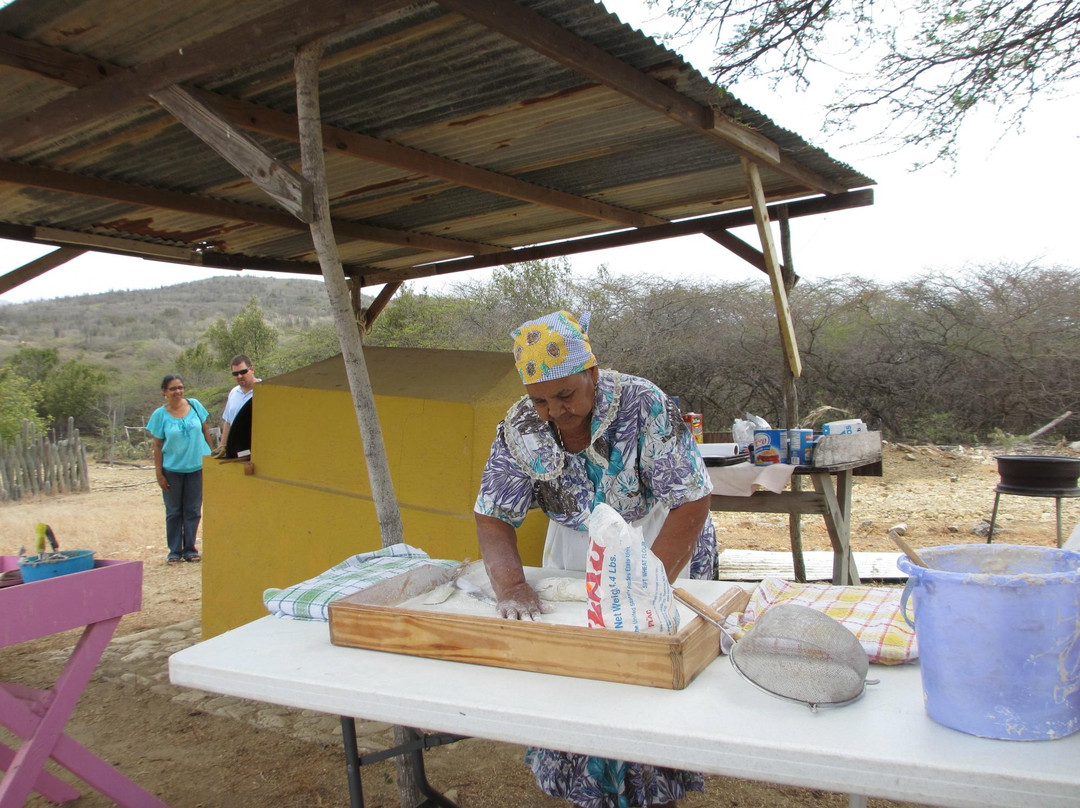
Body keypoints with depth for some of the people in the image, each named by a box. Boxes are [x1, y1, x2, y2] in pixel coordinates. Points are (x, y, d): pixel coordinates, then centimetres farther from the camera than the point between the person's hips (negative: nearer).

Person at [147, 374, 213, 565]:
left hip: (197, 466, 1)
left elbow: (205, 430, 9)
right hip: (172, 469, -1)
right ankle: (175, 551, 19)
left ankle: (190, 549, 18)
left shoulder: (195, 405, -2)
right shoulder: (160, 415, -6)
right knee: (174, 512, 9)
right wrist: (159, 473, -5)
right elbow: (157, 446, -3)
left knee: (193, 511, 7)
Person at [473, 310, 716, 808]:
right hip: (574, 557, 4)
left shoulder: (643, 406, -26)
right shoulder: (520, 428, -14)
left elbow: (692, 503, -26)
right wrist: (510, 583, -32)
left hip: (663, 548, -3)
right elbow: (493, 517, -13)